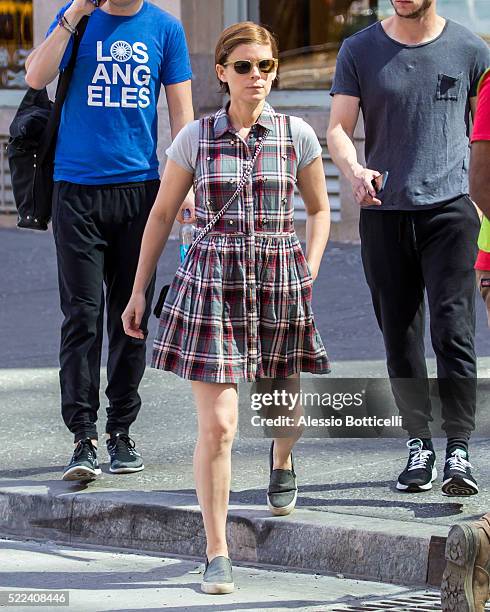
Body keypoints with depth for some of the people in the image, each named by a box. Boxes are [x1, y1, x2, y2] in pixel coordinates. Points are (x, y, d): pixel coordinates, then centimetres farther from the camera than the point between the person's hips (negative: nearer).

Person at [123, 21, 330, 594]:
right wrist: (138, 290, 9)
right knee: (217, 425, -9)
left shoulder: (297, 134, 1)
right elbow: (162, 214, 9)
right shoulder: (195, 137, 0)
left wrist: (310, 273, 0)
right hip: (212, 282, -1)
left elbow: (320, 210, 13)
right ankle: (217, 554, 0)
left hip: (281, 279, 1)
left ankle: (281, 459, 57)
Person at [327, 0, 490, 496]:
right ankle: (419, 445, 16)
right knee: (400, 338, 7)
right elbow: (338, 129, -1)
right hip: (383, 213, 2)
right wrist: (354, 170, -22)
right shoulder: (360, 51, 6)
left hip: (449, 208, -2)